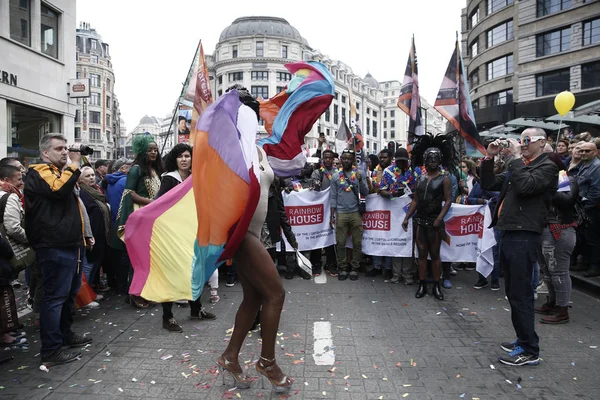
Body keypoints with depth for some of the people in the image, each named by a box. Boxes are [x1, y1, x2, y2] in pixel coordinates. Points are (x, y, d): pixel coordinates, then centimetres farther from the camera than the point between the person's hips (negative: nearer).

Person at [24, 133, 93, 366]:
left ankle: (65, 334, 30)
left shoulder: (60, 171, 24)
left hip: (70, 243, 10)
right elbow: (59, 189, -26)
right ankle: (51, 350, -2)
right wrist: (74, 165, -16)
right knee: (55, 296, -8)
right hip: (55, 246, -10)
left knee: (69, 293, 17)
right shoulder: (39, 172, -5)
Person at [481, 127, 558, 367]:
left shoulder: (547, 167, -5)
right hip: (508, 234, 9)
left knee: (521, 294, -5)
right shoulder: (519, 166, 19)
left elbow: (525, 186, -23)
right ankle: (523, 340, 29)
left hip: (524, 237, -9)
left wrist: (516, 157, -14)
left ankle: (530, 351, 5)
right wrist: (490, 158, 6)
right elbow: (488, 184, 16)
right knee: (514, 293, 16)